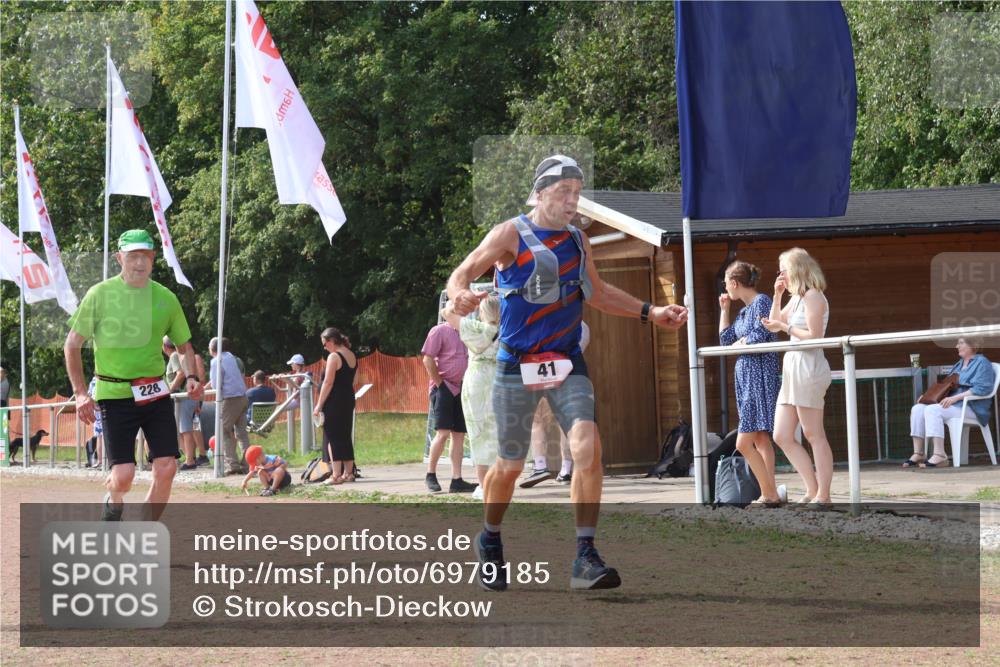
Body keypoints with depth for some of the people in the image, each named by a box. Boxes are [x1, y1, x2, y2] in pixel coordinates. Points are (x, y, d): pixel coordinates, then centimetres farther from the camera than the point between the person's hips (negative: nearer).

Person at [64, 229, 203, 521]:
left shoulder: (165, 298, 5)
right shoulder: (100, 294, -4)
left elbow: (184, 346, 16)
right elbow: (72, 345, 0)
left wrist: (190, 377, -4)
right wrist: (80, 393, -7)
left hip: (156, 394, 3)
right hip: (115, 395, -3)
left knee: (166, 468, -8)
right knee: (123, 475, -11)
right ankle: (113, 503, 27)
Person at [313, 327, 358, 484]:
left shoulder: (334, 357, -13)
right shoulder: (352, 356, 12)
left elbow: (328, 383, -16)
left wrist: (319, 405, -13)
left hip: (334, 401, -8)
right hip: (348, 400, 8)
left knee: (333, 437, -5)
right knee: (346, 436, 14)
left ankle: (336, 475, -8)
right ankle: (348, 472, 17)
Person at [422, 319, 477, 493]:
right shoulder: (439, 331, -6)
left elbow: (471, 360, 22)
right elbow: (428, 359, -11)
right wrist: (439, 382, -12)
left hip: (461, 389, 7)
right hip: (443, 388, -7)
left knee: (459, 435, 4)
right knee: (443, 433, -13)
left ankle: (457, 480, 4)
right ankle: (430, 475, 0)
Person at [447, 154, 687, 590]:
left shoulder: (577, 242, 11)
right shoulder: (511, 235, -5)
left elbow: (598, 293, 27)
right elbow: (460, 276, -9)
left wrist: (651, 313, 20)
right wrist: (460, 297, -33)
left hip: (566, 365, 3)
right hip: (517, 367, -3)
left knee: (588, 447, -19)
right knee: (510, 466, 5)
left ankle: (585, 560, -17)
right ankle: (489, 543, 34)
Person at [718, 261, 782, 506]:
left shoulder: (761, 302, -9)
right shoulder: (743, 311, 17)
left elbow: (760, 337, -19)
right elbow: (725, 339, 17)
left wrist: (739, 343, -2)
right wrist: (724, 310, 18)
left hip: (760, 376, -10)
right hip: (746, 377, 10)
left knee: (743, 443, -13)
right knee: (760, 440, 8)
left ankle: (768, 494, -12)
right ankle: (770, 494, 9)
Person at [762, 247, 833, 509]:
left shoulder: (812, 296, -9)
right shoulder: (796, 299, 18)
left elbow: (814, 336, -16)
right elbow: (774, 324, 25)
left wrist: (786, 327, -9)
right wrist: (777, 295, 16)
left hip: (808, 367, -10)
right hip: (792, 369, 10)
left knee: (814, 435, -6)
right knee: (782, 436, 6)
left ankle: (823, 496, -3)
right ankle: (813, 490, 9)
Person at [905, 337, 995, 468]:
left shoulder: (981, 363, -4)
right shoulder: (959, 364, 25)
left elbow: (982, 388, -17)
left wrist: (955, 398, -24)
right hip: (952, 403, 9)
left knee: (932, 410, -31)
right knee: (917, 409, -11)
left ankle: (940, 455, -37)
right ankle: (918, 454, -17)